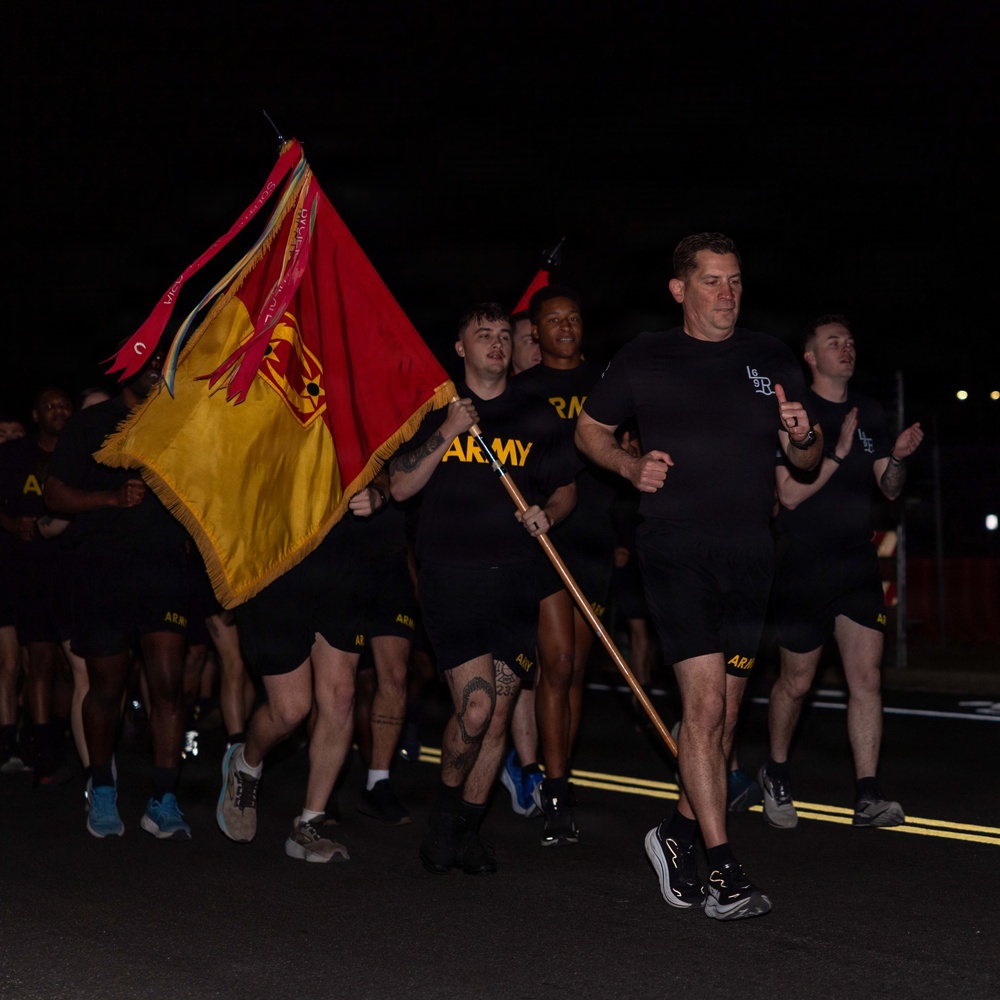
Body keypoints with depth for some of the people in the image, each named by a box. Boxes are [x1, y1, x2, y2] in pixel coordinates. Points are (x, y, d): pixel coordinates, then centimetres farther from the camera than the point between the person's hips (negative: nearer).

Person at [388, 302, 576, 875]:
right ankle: (445, 812, 11)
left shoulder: (536, 418, 12)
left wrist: (548, 514, -5)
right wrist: (447, 434, -12)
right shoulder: (434, 411, 7)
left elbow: (566, 487, 17)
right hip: (450, 575, -3)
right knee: (475, 706, -14)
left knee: (499, 713, 3)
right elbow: (401, 486, -1)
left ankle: (469, 828, 17)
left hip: (514, 577, 3)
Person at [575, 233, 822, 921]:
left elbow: (808, 463, 15)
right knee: (706, 703, -14)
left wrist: (804, 437, -8)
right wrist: (633, 468, -4)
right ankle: (724, 870, -12)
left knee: (724, 713, 10)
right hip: (676, 548, -4)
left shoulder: (772, 361, 12)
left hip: (751, 553, 4)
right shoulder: (645, 360, 4)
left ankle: (680, 833, 30)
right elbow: (590, 429, 15)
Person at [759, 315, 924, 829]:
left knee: (866, 677, -6)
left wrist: (897, 458, -9)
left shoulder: (869, 413, 9)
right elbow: (790, 494, -13)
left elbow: (889, 490, 12)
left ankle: (867, 797, -5)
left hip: (857, 562, 4)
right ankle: (775, 775, 29)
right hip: (802, 567, -4)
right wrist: (838, 454, -23)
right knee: (796, 682, 6)